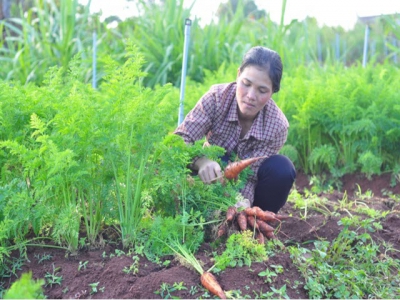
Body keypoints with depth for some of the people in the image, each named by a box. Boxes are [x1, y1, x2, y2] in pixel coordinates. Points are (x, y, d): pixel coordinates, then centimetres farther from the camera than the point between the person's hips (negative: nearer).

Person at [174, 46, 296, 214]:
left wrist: (244, 201, -47)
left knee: (281, 169, -28)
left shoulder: (277, 126, -24)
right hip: (212, 178, -1)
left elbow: (251, 175, -24)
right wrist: (201, 161, -49)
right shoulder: (217, 97, -24)